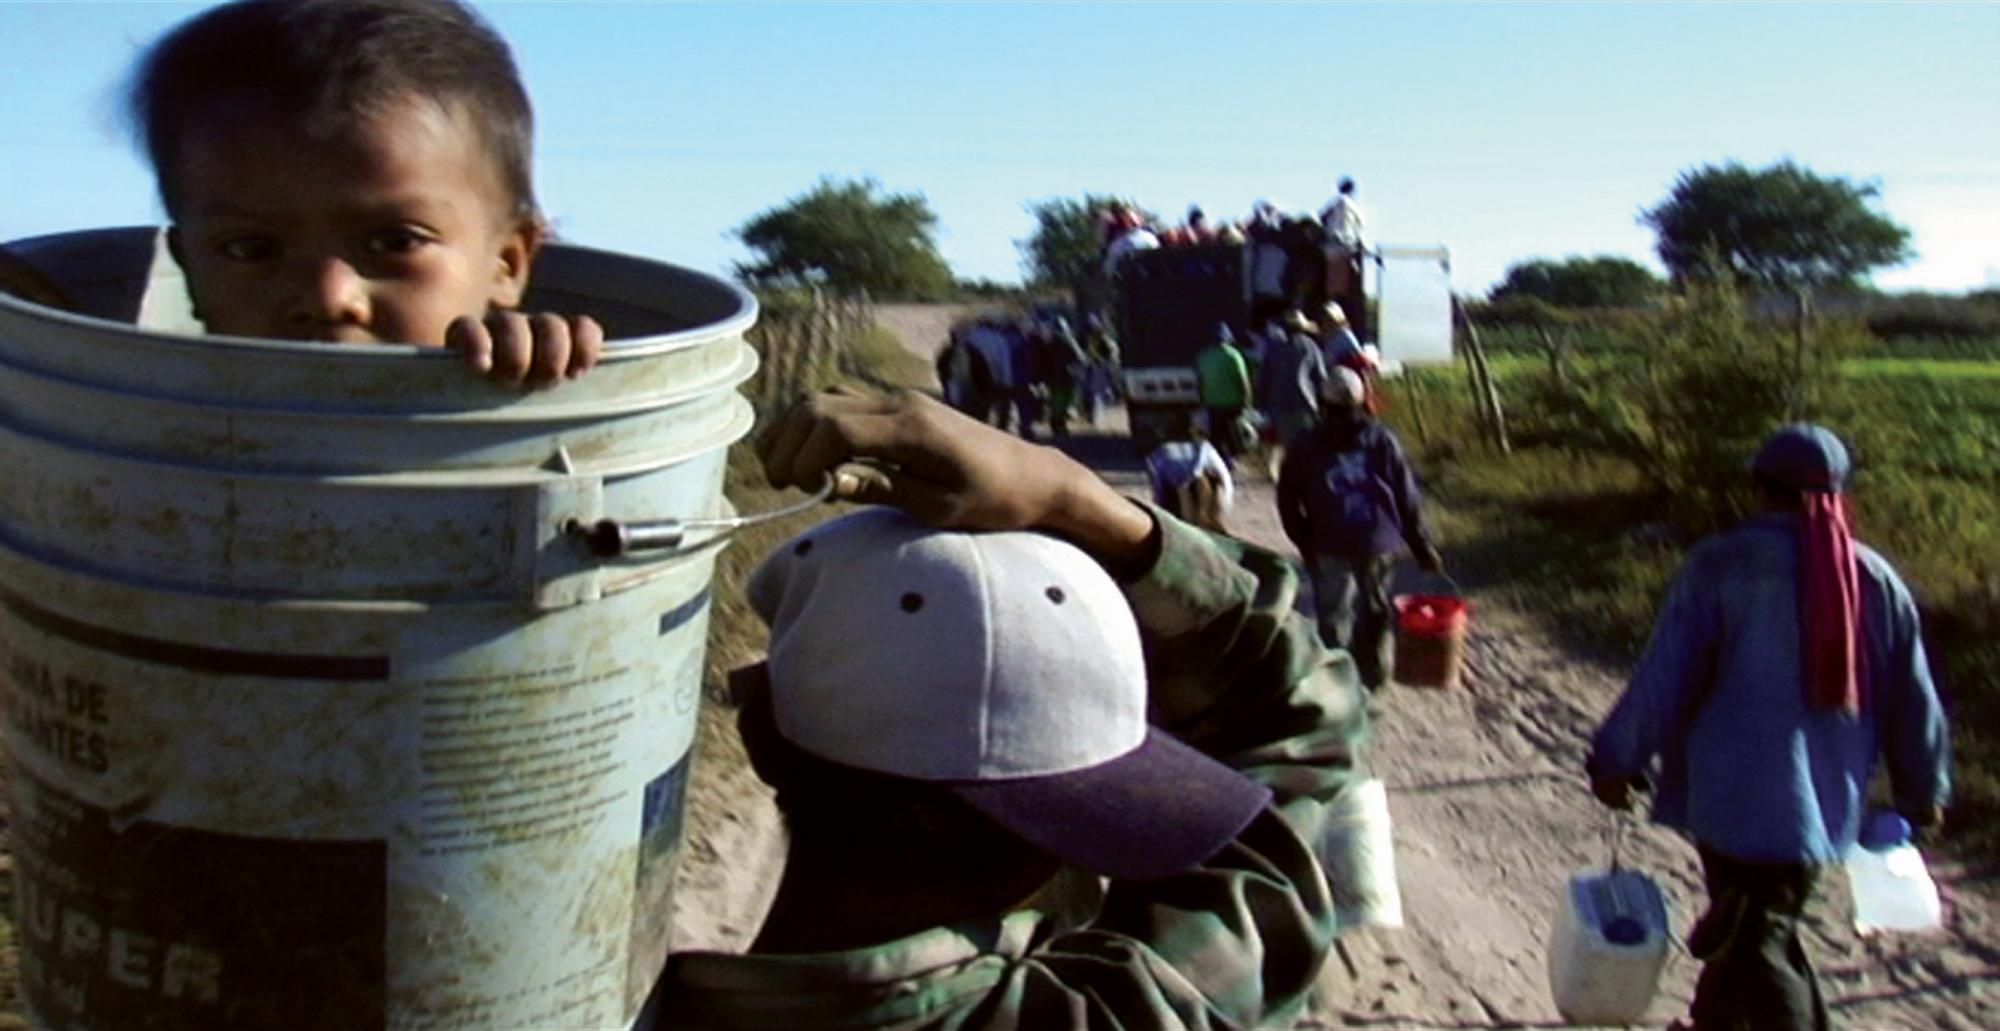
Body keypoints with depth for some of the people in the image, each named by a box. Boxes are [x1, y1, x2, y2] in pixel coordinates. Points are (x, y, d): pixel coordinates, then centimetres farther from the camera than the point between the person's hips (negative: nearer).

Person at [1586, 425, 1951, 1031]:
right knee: (1757, 922, 22)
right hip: (1824, 800, 5)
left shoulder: (1721, 564, -11)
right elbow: (1912, 698, 9)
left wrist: (1616, 759, -3)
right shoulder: (1873, 579, 2)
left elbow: (1665, 674, -12)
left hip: (1735, 790, -4)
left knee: (1755, 942, 5)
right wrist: (1922, 789, 22)